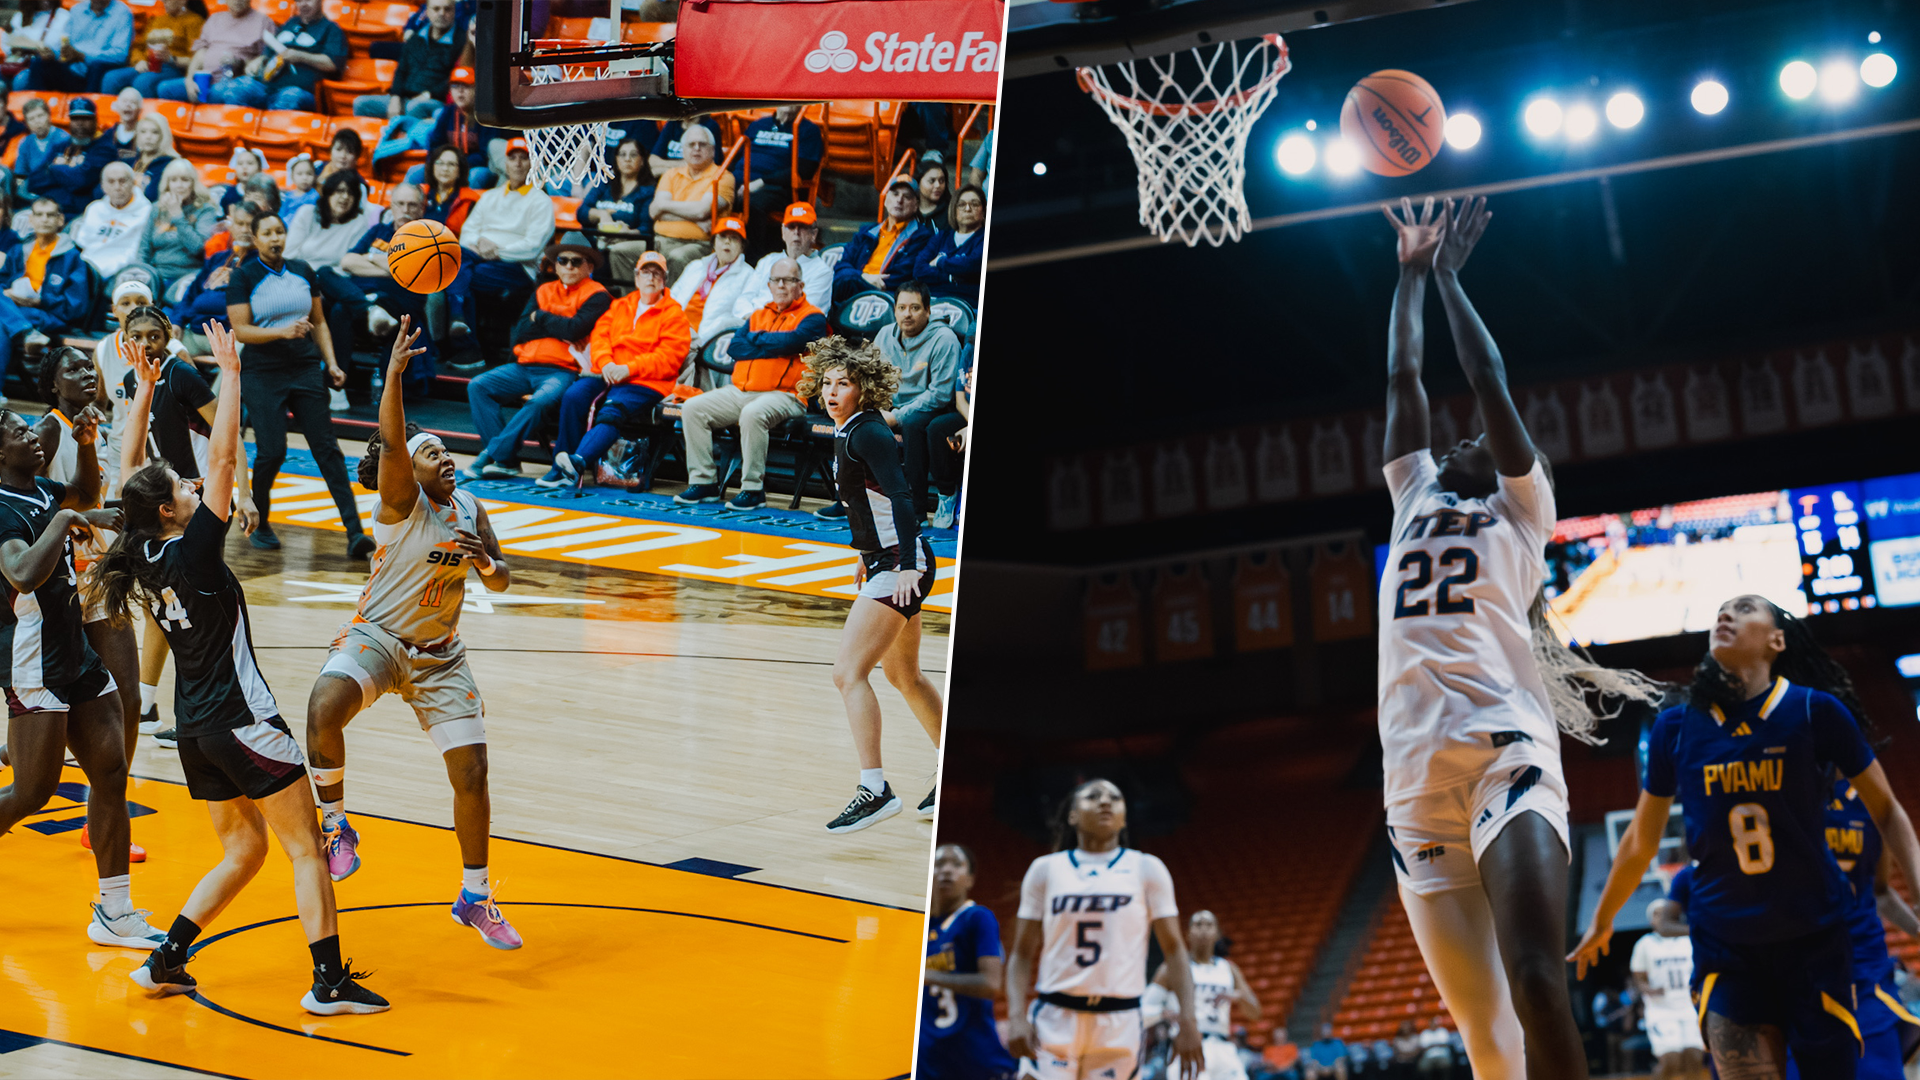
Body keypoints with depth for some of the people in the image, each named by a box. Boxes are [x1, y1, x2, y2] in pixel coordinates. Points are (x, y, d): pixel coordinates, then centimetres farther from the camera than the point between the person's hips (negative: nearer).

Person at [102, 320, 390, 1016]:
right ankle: (329, 982, -3)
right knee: (307, 850, -1)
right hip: (241, 721, -8)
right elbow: (223, 456, -20)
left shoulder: (145, 554, 3)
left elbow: (131, 470, 15)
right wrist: (229, 373, -17)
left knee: (243, 851, 20)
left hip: (195, 726, 8)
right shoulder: (194, 551, -16)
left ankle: (164, 961, 16)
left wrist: (144, 392, 15)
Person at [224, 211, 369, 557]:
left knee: (327, 449, -4)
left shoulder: (303, 272, 9)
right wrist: (282, 331, -23)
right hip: (263, 375, -3)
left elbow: (319, 322, 16)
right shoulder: (243, 278, -3)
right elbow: (240, 330, -10)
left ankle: (354, 532, -10)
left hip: (305, 371, 3)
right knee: (271, 451, -8)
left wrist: (332, 364, 6)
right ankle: (259, 524, 17)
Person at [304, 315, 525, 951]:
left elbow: (500, 583, 11)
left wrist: (485, 560, -13)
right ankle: (335, 822, -10)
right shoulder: (402, 502, -12)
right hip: (377, 639, -5)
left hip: (439, 657, 5)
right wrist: (394, 372, -44)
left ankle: (475, 897, 17)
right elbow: (389, 442, -31)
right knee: (322, 710, -34)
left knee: (472, 771, 0)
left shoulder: (470, 510, 4)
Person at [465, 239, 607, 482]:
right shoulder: (544, 291, 21)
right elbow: (521, 332, 9)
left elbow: (574, 329, -14)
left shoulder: (596, 295, 3)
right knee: (478, 386, -12)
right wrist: (558, 328, -4)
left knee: (542, 401, -37)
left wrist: (540, 317, 1)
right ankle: (508, 461, -19)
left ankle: (494, 454, -26)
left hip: (562, 371, -6)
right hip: (525, 366, 6)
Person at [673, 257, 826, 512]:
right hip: (741, 391, 7)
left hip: (783, 394, -7)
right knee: (693, 409, -9)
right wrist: (773, 346, -4)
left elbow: (793, 341, -17)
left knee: (752, 414, -38)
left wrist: (755, 339, 0)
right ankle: (703, 482, -7)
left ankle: (753, 489, -28)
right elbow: (734, 347, 7)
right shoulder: (759, 316, 22)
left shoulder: (812, 317, 3)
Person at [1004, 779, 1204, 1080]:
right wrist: (1016, 1016, -8)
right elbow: (1022, 955, 8)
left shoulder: (1147, 869, 6)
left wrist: (1188, 1021, -7)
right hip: (1054, 1019, 0)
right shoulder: (1045, 869, 7)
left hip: (1119, 1021, 0)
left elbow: (1174, 950, 4)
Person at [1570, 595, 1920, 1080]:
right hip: (1724, 946, 1)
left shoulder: (1816, 711, -6)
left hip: (1815, 941, -1)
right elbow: (1640, 843, 12)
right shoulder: (1676, 728, -1)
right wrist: (1601, 923, 21)